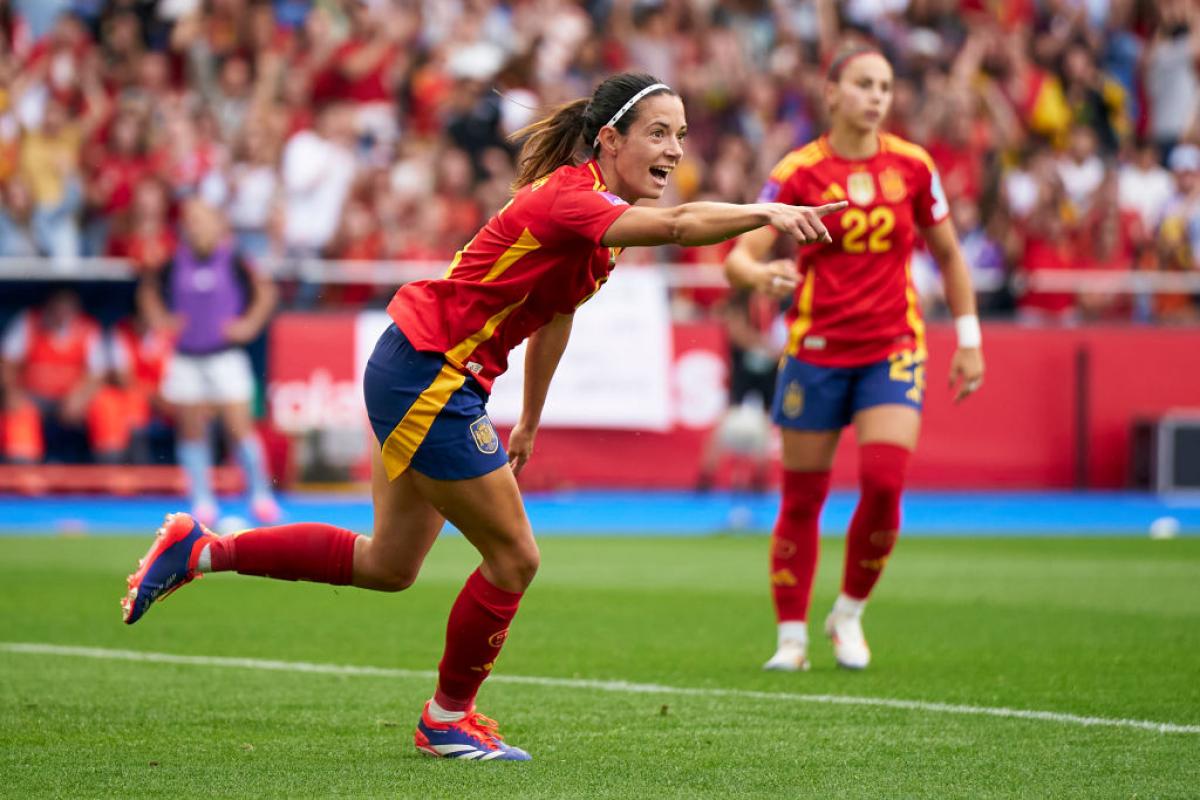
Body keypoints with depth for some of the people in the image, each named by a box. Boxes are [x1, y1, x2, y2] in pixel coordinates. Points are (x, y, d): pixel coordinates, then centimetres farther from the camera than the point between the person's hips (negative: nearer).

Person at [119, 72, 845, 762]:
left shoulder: (597, 212, 7)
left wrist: (529, 424, 27)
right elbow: (677, 226, -42)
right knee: (513, 558, -2)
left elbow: (554, 318, 21)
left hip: (421, 377, 10)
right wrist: (764, 213, -50)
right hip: (426, 377, -10)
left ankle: (199, 551, 24)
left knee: (389, 566, 18)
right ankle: (448, 718, 18)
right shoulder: (568, 197, -22)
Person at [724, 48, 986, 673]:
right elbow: (738, 256, -11)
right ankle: (792, 638, 15)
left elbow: (947, 253, 14)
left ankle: (849, 614, 6)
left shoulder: (911, 166, 2)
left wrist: (968, 339, 10)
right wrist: (759, 274, -35)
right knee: (802, 499, 2)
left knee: (883, 482, -16)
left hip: (892, 349, 1)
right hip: (816, 350, -1)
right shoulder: (797, 172, -5)